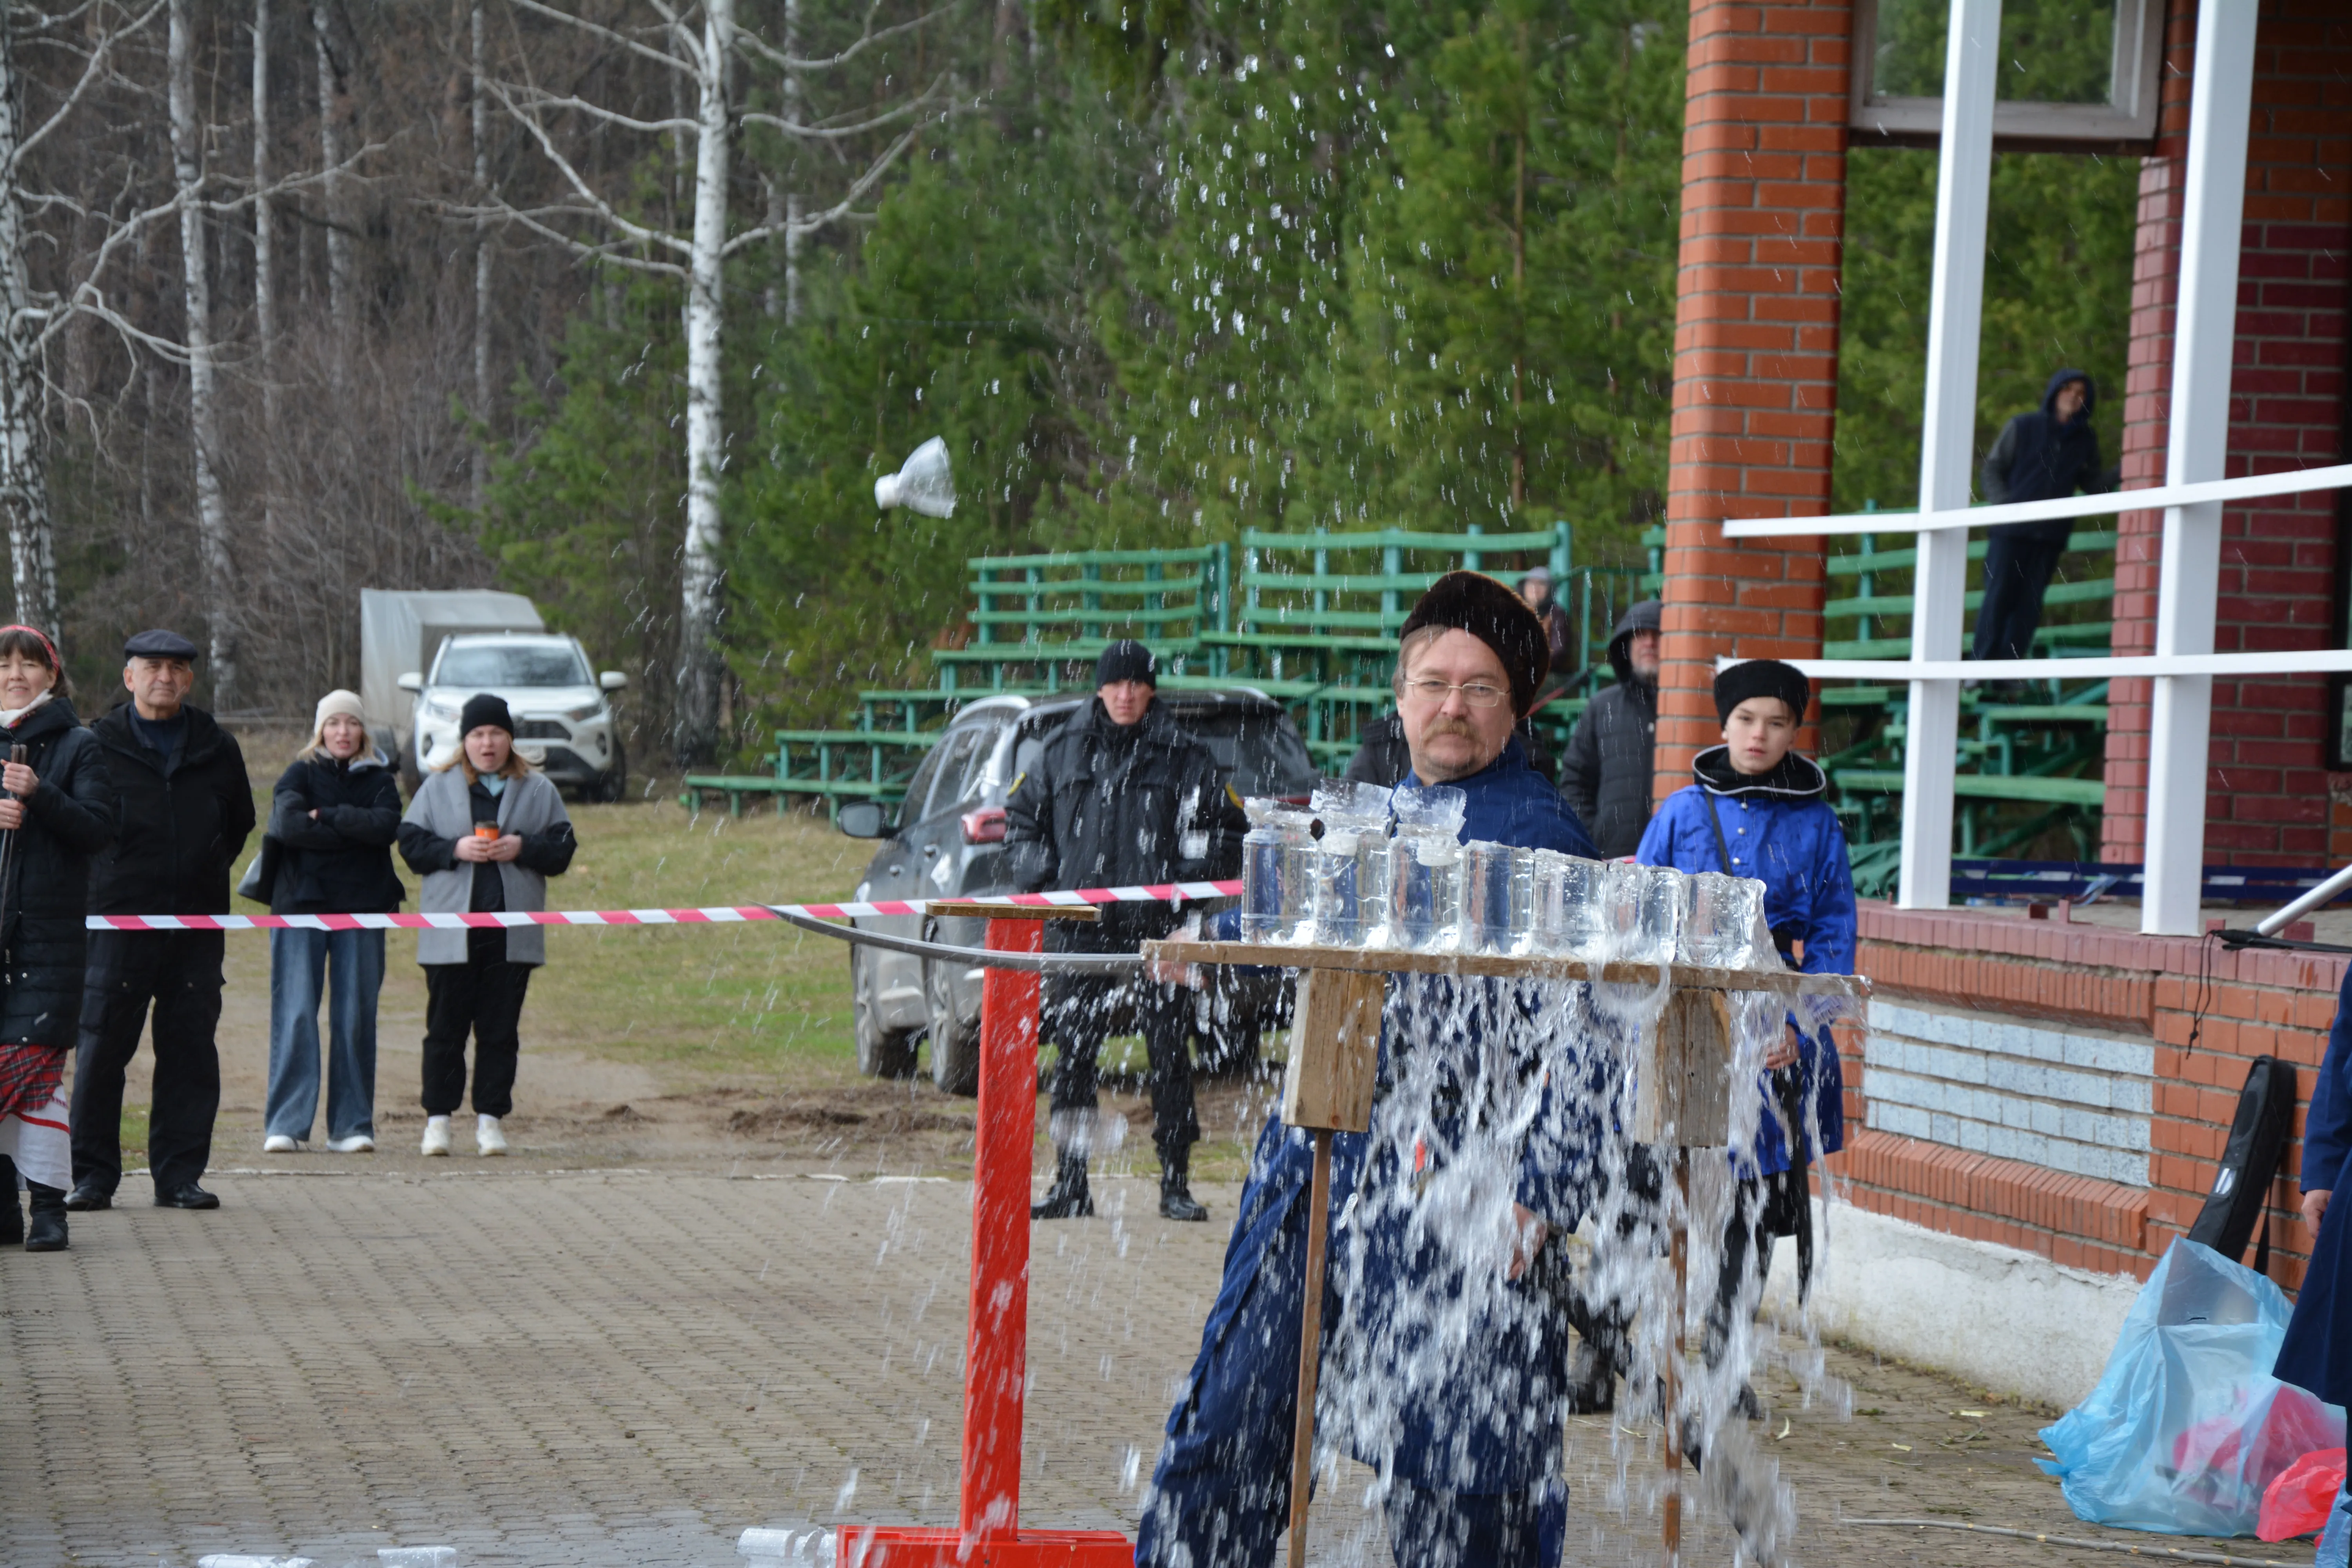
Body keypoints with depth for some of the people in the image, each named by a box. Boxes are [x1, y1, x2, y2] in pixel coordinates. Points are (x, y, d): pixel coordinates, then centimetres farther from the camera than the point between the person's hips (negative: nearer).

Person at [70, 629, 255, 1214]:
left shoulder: (218, 750, 10)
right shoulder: (97, 746, 1)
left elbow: (239, 825, 24)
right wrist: (108, 881, 5)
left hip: (197, 924, 3)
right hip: (119, 922, -3)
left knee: (191, 1051, 3)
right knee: (101, 1049, -4)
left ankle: (180, 1175, 9)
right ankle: (93, 1175, 3)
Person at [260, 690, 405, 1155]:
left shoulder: (380, 779, 12)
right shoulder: (300, 774, 8)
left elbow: (387, 826, -7)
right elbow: (287, 824, -12)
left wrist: (327, 816, -9)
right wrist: (353, 831, -9)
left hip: (362, 907, 2)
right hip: (301, 904, -2)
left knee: (357, 1016, 0)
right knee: (295, 1015, -7)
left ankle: (352, 1125, 6)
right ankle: (285, 1125, -6)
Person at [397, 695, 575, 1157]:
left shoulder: (538, 791, 9)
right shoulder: (437, 788, 8)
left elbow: (562, 850, 5)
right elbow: (411, 843, 2)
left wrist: (523, 849, -11)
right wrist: (455, 850, -12)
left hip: (511, 933, 1)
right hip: (450, 930, -1)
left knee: (500, 1030, 3)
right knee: (446, 1028, 1)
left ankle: (490, 1119, 9)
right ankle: (438, 1118, 8)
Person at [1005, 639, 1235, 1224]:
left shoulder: (1184, 755, 4)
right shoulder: (1063, 751, 12)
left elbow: (1220, 825, 6)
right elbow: (1021, 818, 19)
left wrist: (1187, 881, -8)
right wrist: (1038, 878, 4)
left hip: (1157, 928, -2)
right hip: (1079, 929, 2)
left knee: (1170, 1054, -2)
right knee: (1073, 1054, 4)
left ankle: (1176, 1185, 5)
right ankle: (1070, 1184, 11)